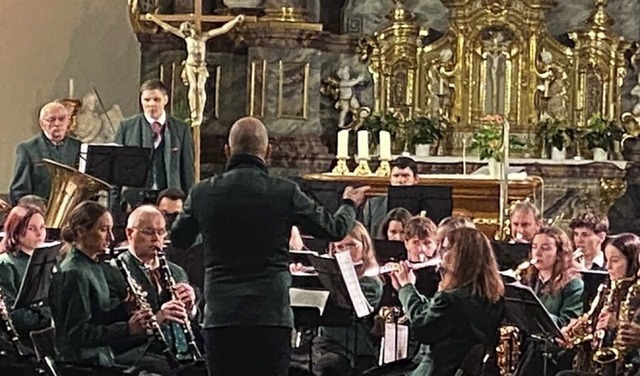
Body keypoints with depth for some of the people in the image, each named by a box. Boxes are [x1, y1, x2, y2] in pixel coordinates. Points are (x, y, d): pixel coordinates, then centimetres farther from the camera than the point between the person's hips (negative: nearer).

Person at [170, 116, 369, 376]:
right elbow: (335, 230, 9)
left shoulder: (203, 193, 0)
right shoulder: (285, 193, -6)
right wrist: (350, 204, 31)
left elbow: (178, 239, 18)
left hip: (220, 317, 2)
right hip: (271, 315, -2)